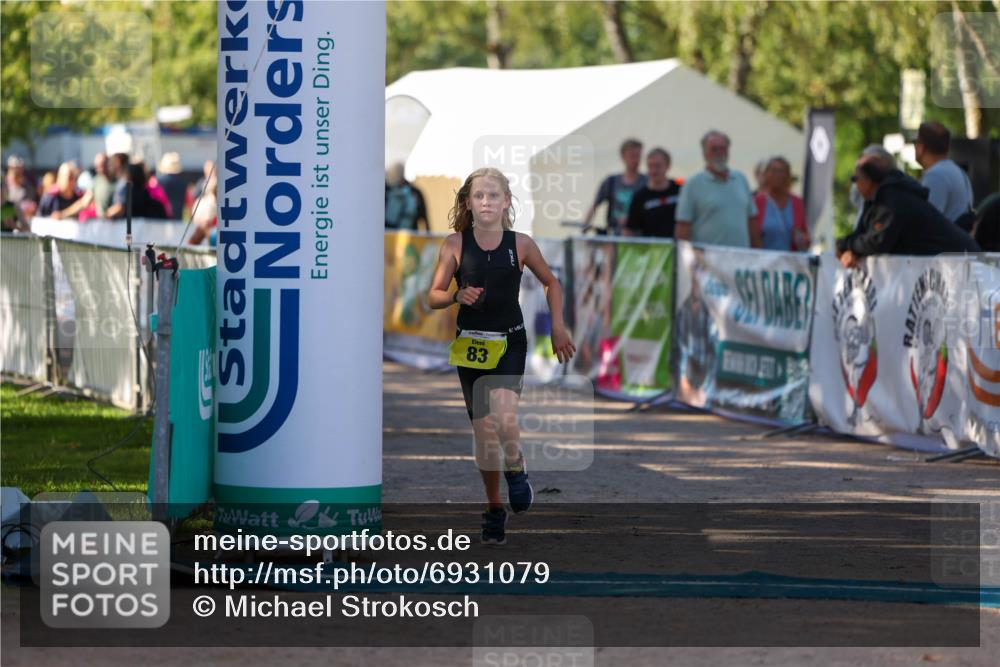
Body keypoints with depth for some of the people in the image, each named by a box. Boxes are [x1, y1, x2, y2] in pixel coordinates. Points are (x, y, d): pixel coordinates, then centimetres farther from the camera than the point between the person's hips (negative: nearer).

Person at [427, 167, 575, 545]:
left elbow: (551, 283, 13)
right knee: (482, 430, 6)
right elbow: (433, 297, -1)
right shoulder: (456, 244, -3)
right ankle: (494, 508, 22)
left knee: (503, 416, -25)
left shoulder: (520, 244, -2)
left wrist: (558, 328, 5)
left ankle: (515, 468, 6)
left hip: (510, 342, -2)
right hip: (470, 344, 2)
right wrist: (457, 296, -21)